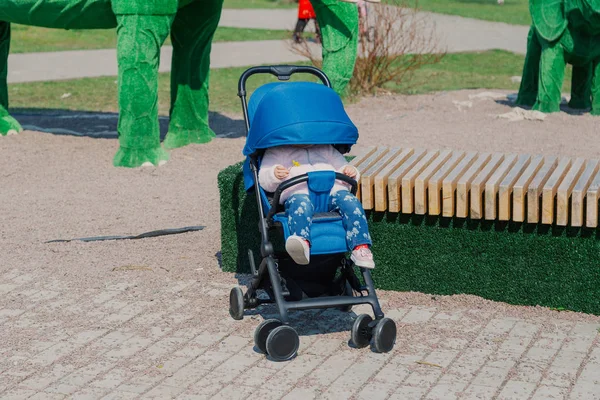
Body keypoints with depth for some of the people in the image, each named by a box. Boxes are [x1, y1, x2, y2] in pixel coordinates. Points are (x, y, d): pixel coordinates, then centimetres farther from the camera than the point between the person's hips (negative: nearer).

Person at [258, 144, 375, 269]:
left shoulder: (327, 148, 38)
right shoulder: (277, 151, 27)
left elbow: (342, 167, 36)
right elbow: (264, 180, 16)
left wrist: (351, 172, 9)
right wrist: (274, 175, -10)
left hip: (333, 189, 3)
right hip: (299, 192, -3)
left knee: (350, 202, -29)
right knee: (301, 204, -39)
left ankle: (361, 248, -38)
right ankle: (302, 243, -66)